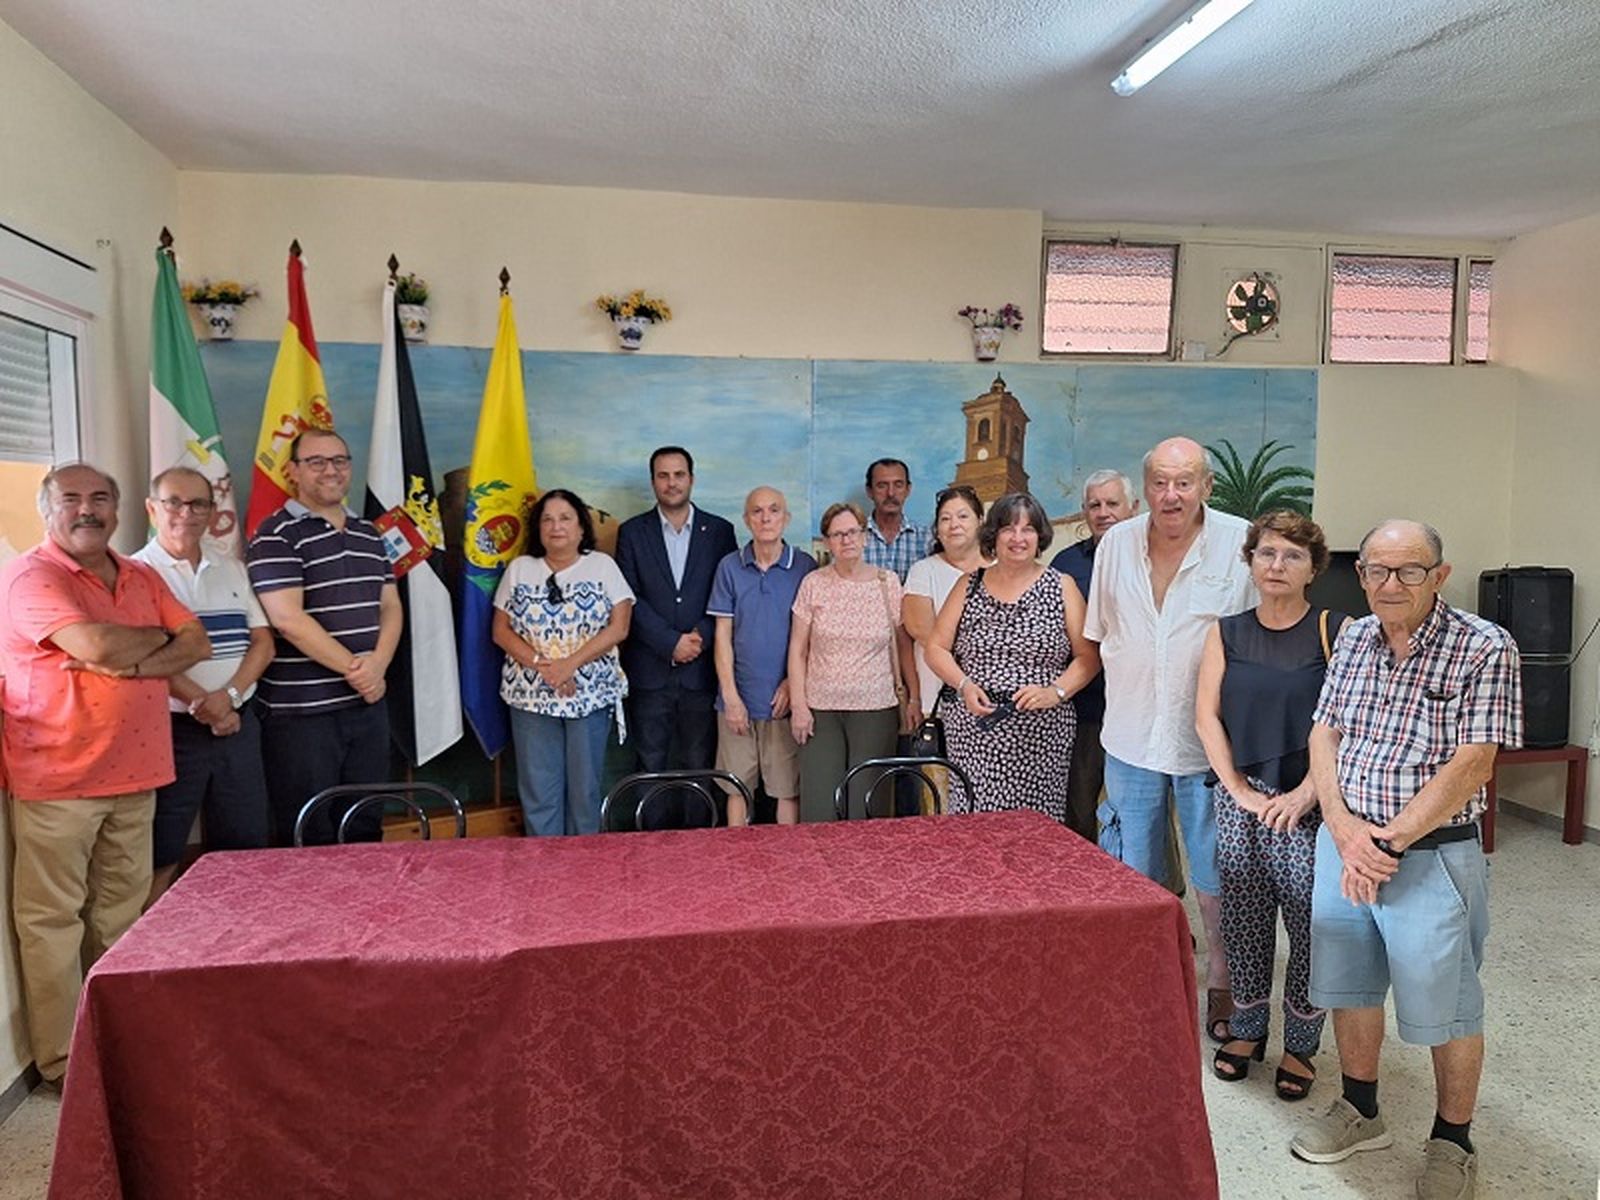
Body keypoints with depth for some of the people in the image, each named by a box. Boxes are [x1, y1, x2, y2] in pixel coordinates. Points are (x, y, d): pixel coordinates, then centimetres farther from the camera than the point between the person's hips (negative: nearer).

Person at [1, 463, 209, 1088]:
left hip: (134, 775, 6)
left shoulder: (141, 577, 13)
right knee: (53, 920, 3)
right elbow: (97, 645, -23)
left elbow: (196, 643, 5)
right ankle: (61, 1061, 13)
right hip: (56, 780, -6)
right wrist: (158, 636, -3)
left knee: (120, 914, 14)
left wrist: (132, 664, -13)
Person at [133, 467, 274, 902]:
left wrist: (228, 695, -10)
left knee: (244, 849, 11)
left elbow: (262, 641, 6)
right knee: (160, 858, 3)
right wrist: (201, 704, -19)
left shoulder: (233, 570, 13)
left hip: (238, 725, 5)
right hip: (170, 729, -5)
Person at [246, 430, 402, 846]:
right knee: (308, 840, 3)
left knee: (365, 828, 14)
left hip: (369, 703, 6)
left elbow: (390, 606, 11)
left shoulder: (369, 534, 14)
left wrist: (377, 664, -7)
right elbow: (288, 619, -15)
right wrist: (354, 668, -13)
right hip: (301, 712, -6)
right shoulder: (275, 535, -7)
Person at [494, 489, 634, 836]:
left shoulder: (603, 565, 2)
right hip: (531, 696, 1)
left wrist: (569, 664, -16)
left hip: (591, 695, -1)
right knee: (538, 791, 4)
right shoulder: (519, 568, 7)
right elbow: (501, 630, 3)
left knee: (585, 788, 5)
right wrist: (541, 665, -13)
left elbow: (618, 627, -6)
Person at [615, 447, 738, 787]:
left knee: (700, 767, 4)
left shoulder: (719, 531, 7)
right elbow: (630, 599, -2)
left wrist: (702, 636, -11)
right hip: (650, 672, 0)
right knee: (650, 768, 5)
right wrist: (672, 642, -11)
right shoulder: (632, 532, 6)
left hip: (701, 671, 0)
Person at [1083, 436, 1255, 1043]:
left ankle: (1221, 983, 29)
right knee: (1132, 877, 14)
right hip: (1131, 738, 3)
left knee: (1216, 878, 9)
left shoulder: (1241, 544, -9)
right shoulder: (1116, 544, 2)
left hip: (1208, 741, -3)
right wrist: (1128, 687, 10)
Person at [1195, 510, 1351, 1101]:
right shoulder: (1227, 632, 7)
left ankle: (1299, 1045, 20)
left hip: (1309, 802, -3)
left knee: (1310, 921, 1)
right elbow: (1207, 716, 3)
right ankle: (1246, 1029, 29)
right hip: (1239, 797, 3)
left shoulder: (1335, 631, -3)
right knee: (1243, 918, 10)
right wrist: (1239, 790, -5)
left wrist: (1304, 793, -15)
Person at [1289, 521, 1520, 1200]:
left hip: (1432, 855, -5)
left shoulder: (1485, 648, -12)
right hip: (1344, 844, 5)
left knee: (1444, 1007, 8)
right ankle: (1360, 1114, 37)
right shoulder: (1353, 640, 5)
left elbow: (1472, 765, -16)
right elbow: (1324, 735, 4)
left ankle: (1452, 1143, 30)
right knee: (1349, 987, 17)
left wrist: (1389, 840, -17)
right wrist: (1345, 829, -10)